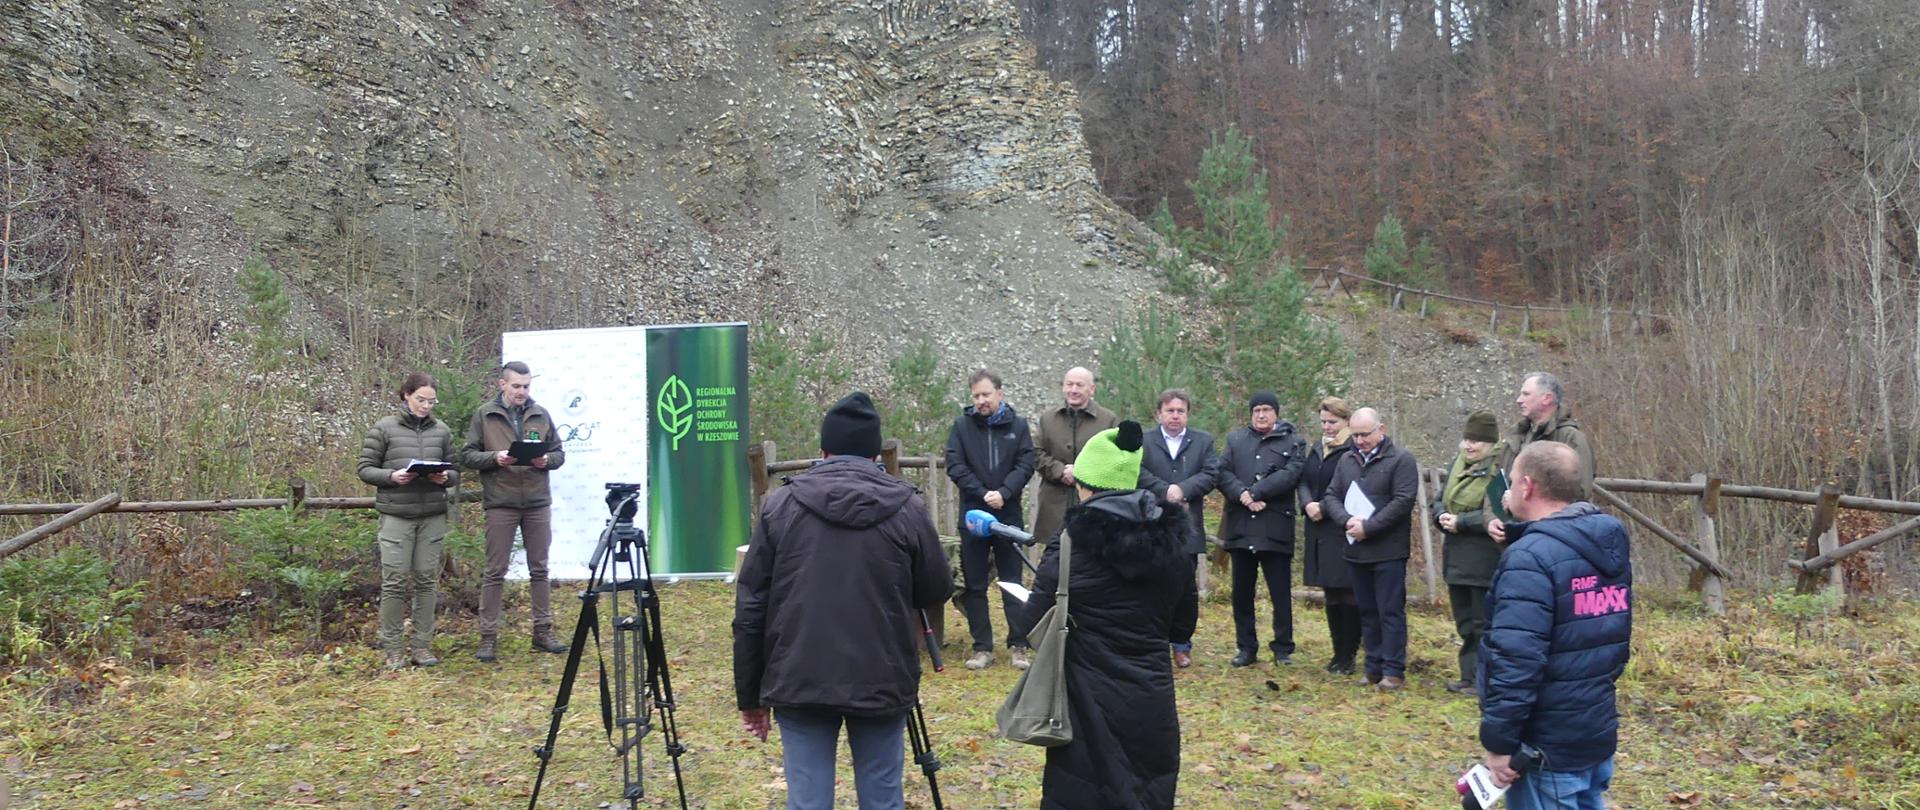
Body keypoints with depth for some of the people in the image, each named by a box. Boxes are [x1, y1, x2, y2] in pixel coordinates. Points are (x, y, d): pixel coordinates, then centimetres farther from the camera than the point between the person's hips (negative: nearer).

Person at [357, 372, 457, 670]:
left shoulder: (441, 430, 9)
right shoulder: (384, 428, 0)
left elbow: (454, 469, 15)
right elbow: (365, 469, 2)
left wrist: (445, 477, -8)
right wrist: (391, 476, -16)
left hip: (433, 515, 3)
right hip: (396, 514, -3)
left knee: (427, 580, 6)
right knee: (394, 581, -3)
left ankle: (422, 646, 15)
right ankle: (392, 648, 6)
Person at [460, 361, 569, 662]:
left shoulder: (541, 414, 8)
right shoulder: (484, 414, 1)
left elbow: (559, 453, 12)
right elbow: (467, 456, 0)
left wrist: (547, 459, -10)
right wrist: (494, 457, -18)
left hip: (538, 503, 3)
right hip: (501, 504, -3)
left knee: (539, 570, 9)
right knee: (495, 572, 1)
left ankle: (543, 631, 18)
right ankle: (488, 636, 8)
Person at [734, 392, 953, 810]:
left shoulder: (780, 506, 0)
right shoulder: (908, 508, -2)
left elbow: (750, 608, 1)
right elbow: (938, 591, 8)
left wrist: (750, 696, 9)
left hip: (799, 684, 0)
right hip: (883, 685, 0)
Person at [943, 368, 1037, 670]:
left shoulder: (1017, 425, 4)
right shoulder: (962, 425, 2)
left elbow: (1026, 464, -2)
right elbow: (954, 465, -5)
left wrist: (1003, 492, -17)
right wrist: (983, 493, -15)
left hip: (1009, 515, 0)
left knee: (1012, 582, 5)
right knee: (974, 585, 4)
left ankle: (1018, 645, 11)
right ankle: (982, 647, 11)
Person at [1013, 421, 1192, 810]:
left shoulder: (1075, 542, -12)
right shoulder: (1171, 539, 2)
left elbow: (1033, 624, -9)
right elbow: (1181, 627, 11)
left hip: (1092, 703, -4)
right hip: (1153, 700, 4)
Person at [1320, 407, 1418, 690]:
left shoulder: (1401, 459, -6)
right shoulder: (1347, 460, 13)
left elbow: (1403, 501, -15)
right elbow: (1332, 496, 10)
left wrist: (1368, 527, -18)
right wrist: (1347, 520, -11)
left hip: (1388, 550, -6)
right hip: (1357, 550, 6)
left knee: (1390, 612, -3)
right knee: (1367, 612, 12)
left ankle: (1394, 670, 2)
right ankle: (1374, 668, 19)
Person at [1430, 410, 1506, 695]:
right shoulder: (1458, 464, 12)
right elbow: (1439, 500, 16)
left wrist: (1461, 522, -20)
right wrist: (1442, 517, -5)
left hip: (1485, 560, -9)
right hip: (1457, 557, 9)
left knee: (1484, 624, 0)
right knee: (1465, 623, 16)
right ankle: (1469, 677, 25)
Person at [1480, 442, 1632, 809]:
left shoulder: (1531, 557, -21)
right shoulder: (1609, 546, 7)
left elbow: (1515, 661, -26)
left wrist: (1499, 741, -21)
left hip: (1547, 748, -9)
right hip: (1599, 733, 9)